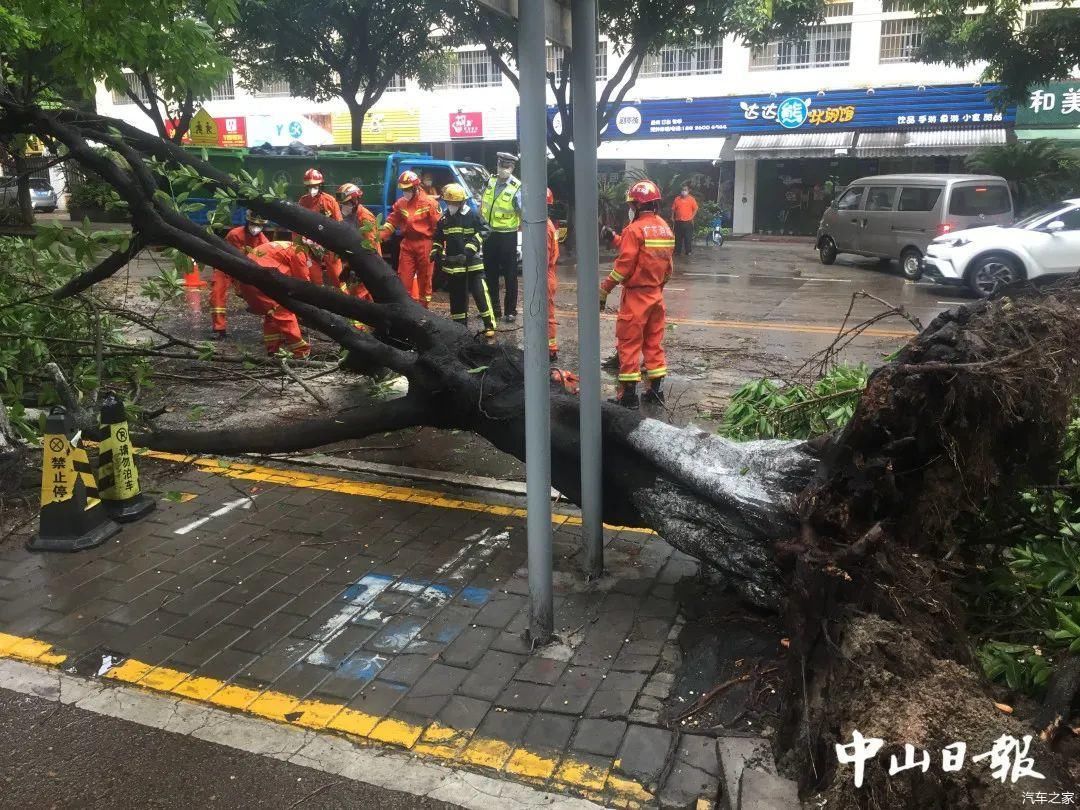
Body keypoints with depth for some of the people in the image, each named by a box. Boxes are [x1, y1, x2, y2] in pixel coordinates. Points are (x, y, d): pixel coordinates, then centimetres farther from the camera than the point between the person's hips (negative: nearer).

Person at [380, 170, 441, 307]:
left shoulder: (429, 203, -8)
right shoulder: (400, 203, 7)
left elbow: (438, 226, -8)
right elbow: (391, 222, 11)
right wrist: (379, 237, 0)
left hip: (424, 244, -4)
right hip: (407, 244, 4)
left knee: (424, 278, 6)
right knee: (404, 277, 4)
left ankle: (423, 305, 17)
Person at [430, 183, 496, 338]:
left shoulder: (472, 215, -6)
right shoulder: (444, 219, 10)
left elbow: (483, 231, -10)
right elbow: (438, 238, 21)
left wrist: (471, 247, -18)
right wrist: (435, 251, 5)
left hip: (472, 262, -5)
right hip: (453, 265, 5)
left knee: (480, 293, -9)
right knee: (457, 296, 11)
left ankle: (489, 325, -6)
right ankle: (460, 325, 22)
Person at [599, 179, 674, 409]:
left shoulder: (635, 229, -15)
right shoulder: (665, 229, 8)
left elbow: (624, 265, -18)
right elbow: (667, 264, 13)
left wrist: (604, 289, -11)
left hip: (636, 295, -7)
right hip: (656, 294, 7)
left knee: (629, 343, -1)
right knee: (654, 341, 14)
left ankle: (628, 393, 1)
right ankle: (656, 388, 18)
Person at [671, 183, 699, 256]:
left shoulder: (691, 199, -1)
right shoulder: (677, 199, 4)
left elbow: (695, 209, 3)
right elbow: (673, 209, 10)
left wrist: (692, 217, -4)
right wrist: (672, 217, 2)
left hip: (688, 222, -2)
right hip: (678, 222, 2)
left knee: (688, 238, 1)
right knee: (678, 237, 8)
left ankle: (688, 252, 10)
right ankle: (678, 251, 17)